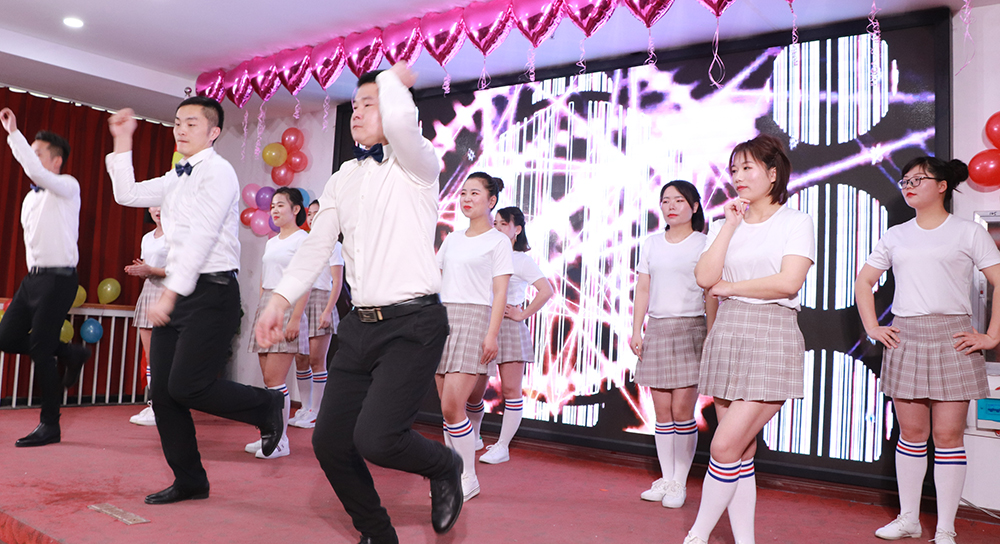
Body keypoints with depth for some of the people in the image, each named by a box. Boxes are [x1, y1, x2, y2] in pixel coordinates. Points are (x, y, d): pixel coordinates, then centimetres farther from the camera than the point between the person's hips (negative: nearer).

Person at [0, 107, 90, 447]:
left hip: (58, 278, -8)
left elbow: (36, 172, -27)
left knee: (40, 350, -7)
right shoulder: (31, 198, 18)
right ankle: (70, 354, 22)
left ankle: (50, 426, 4)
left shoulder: (67, 186, -6)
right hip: (33, 277, 8)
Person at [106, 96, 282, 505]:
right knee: (162, 391, 6)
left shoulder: (217, 171, -9)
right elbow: (127, 194, 21)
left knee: (185, 387, -14)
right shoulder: (177, 178, 19)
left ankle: (266, 406, 10)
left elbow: (202, 238, -17)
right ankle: (189, 481, 19)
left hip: (210, 292, -8)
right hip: (176, 295, 9)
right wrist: (122, 141, 17)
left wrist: (169, 295, -20)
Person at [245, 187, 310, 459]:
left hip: (286, 306, -7)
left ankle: (281, 439, -3)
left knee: (274, 379, -10)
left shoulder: (302, 239, -3)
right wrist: (261, 313, 15)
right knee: (268, 379, 6)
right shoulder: (271, 243, 20)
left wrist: (295, 318, -18)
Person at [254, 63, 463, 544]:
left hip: (412, 323, -7)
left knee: (375, 437, -20)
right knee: (329, 440, 5)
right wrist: (280, 298, 2)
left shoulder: (415, 165, -3)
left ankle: (445, 468, 14)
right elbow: (316, 247, 13)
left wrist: (393, 79, -5)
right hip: (361, 324, 7)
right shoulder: (343, 178, 16)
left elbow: (401, 121, -25)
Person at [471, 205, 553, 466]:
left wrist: (523, 314, -9)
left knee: (510, 388, -1)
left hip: (509, 327, -4)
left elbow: (546, 291, -9)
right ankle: (473, 438, 24)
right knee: (474, 390, 4)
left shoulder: (522, 260, -1)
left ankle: (502, 447, 7)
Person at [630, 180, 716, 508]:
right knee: (661, 411, 5)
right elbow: (642, 290, 10)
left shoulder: (704, 244, 1)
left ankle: (680, 483, 7)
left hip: (690, 329, -3)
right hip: (656, 329, 4)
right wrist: (636, 331, 3)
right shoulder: (651, 244, 12)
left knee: (682, 410, -6)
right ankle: (666, 479, 16)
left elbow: (711, 296, -1)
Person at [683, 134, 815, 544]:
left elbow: (788, 282, -13)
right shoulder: (725, 224, 14)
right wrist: (731, 224, -2)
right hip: (727, 336, 5)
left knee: (727, 445, -12)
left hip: (771, 340, -5)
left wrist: (728, 287, -4)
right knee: (742, 452, 9)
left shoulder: (796, 221, 2)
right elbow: (704, 277, -2)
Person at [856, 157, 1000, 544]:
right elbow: (864, 282, 18)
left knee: (948, 434, 0)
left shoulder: (969, 233, 3)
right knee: (911, 432, 8)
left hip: (952, 338, -3)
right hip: (905, 338, 3)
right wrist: (872, 328, 8)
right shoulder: (895, 236, 13)